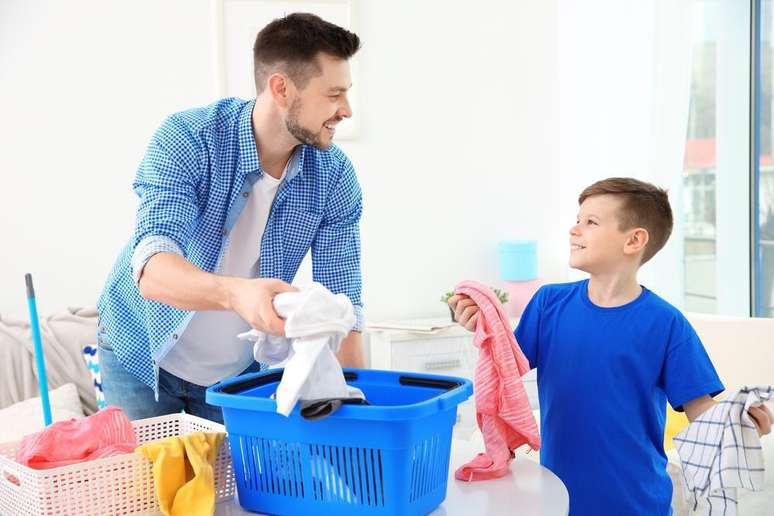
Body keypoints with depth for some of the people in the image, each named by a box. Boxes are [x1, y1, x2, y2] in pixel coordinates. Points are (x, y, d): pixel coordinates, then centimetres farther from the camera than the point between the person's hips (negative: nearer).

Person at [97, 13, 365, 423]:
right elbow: (152, 271, -37)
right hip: (141, 357, -2)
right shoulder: (186, 139, -25)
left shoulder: (333, 175, -15)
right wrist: (235, 293, -58)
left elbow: (341, 303, -13)